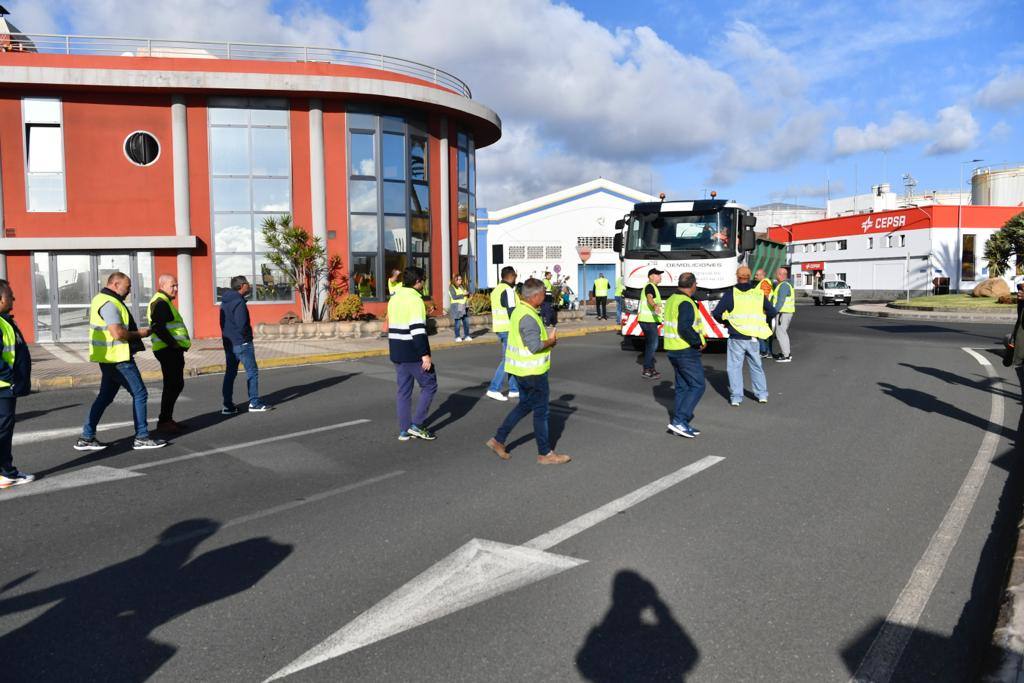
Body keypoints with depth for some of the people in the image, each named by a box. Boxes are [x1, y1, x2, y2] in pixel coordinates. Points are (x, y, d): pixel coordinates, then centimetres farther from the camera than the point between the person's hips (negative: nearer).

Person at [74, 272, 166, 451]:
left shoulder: (102, 299, 17)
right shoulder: (109, 303, -17)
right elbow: (117, 333, -26)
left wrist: (136, 332, 13)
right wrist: (139, 333, -11)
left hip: (109, 359, 10)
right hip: (118, 359, -10)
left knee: (105, 397, 15)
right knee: (140, 394, -3)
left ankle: (86, 438, 19)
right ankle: (141, 438, 3)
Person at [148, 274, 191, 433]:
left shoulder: (164, 301, 22)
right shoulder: (160, 302, -12)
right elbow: (158, 327, -24)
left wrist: (177, 345, 16)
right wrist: (173, 343, -21)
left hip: (173, 350, 11)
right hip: (168, 350, -11)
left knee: (177, 385, 16)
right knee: (172, 386, -8)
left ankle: (167, 419, 23)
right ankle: (163, 422, -3)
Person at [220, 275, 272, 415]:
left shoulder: (225, 301, 11)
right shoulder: (239, 302, -17)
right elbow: (242, 325, -22)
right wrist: (247, 337, -8)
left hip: (228, 343, 9)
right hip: (241, 343, -9)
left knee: (230, 372, 12)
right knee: (252, 371, 0)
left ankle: (228, 406, 14)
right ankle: (254, 403, 3)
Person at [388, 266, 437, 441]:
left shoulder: (394, 299, 14)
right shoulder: (414, 299, -15)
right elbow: (418, 330, -22)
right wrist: (425, 354, -21)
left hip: (396, 352, 9)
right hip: (412, 353, -9)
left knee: (404, 390, 12)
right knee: (429, 385, 4)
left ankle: (404, 430, 15)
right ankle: (416, 425, 0)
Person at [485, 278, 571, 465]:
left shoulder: (519, 310, 10)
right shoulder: (528, 317, -22)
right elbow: (534, 346, -27)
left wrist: (548, 340, 8)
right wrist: (550, 341, -10)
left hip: (523, 370, 10)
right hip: (533, 371, -10)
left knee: (525, 405, 21)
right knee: (541, 411, 2)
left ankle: (498, 439, 23)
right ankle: (545, 453, 13)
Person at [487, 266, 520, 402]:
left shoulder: (496, 290, 15)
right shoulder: (508, 290, -14)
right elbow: (511, 311, -20)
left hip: (500, 329, 10)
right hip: (509, 329, -10)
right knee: (507, 359, -5)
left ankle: (514, 389, 17)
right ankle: (494, 389, -6)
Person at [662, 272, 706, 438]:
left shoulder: (671, 300, 13)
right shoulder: (686, 303, -17)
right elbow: (684, 327, -27)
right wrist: (699, 341, -14)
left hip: (673, 350, 9)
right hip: (686, 351, -9)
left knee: (682, 386, 13)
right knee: (698, 385, -3)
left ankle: (680, 424, 14)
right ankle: (679, 420, -9)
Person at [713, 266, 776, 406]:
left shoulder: (730, 293, -7)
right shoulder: (758, 294, 2)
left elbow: (717, 313, -7)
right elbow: (772, 312, 9)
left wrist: (725, 321, 12)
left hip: (736, 338, -3)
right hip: (753, 338, 3)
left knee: (734, 367, 8)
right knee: (756, 366, 19)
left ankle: (736, 397, 7)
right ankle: (762, 394, 21)